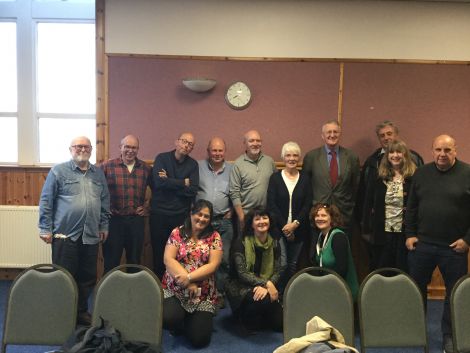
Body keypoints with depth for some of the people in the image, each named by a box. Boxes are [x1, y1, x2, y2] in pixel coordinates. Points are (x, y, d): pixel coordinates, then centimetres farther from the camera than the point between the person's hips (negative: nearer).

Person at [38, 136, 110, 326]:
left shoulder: (98, 173, 12)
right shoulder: (58, 171, -2)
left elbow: (105, 202, 15)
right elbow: (46, 201, -2)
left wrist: (104, 226, 13)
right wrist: (45, 228, -5)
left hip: (91, 235, 4)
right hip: (65, 234, -4)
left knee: (87, 278, 11)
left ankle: (82, 312, 26)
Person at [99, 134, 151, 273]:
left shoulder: (145, 168, 6)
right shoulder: (107, 166, -3)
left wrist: (147, 206, 8)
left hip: (136, 220, 3)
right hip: (114, 219, -2)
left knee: (135, 261, 13)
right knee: (111, 261, 6)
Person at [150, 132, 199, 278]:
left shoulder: (193, 164, 5)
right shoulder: (162, 158, 0)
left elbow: (193, 190, -8)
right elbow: (159, 182, -17)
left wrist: (169, 182, -12)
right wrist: (183, 182, -9)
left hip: (181, 215, 1)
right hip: (159, 213, -1)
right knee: (158, 252, 7)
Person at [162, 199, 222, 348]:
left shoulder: (214, 237, 0)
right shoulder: (177, 233, 0)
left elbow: (213, 265, -7)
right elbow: (168, 259, -8)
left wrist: (189, 277, -20)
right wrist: (188, 284, -17)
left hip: (203, 294, 0)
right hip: (174, 289, 0)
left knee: (199, 339, -10)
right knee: (169, 319, -28)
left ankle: (189, 319, 26)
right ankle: (180, 319, 11)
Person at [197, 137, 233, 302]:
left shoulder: (232, 170, 6)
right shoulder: (199, 166, 2)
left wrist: (231, 211, 2)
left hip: (224, 221, 1)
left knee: (223, 259, 3)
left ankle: (220, 293, 16)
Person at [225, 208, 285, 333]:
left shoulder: (274, 243, 3)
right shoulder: (241, 242, -12)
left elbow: (278, 271, -3)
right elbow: (242, 273, -18)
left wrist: (266, 287, -23)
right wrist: (267, 283, -28)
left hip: (265, 288, 5)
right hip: (240, 287, -5)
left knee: (280, 323, -12)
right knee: (263, 299, -35)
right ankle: (247, 319, -2)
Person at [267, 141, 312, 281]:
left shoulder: (305, 179, 7)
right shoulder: (275, 178, 2)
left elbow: (308, 205, 1)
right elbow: (271, 204, -4)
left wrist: (295, 223, -11)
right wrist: (284, 225, -11)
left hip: (299, 230, 1)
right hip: (279, 229, -1)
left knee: (294, 264, 3)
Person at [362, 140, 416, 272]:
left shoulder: (413, 177, -5)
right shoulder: (380, 178, 5)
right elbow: (369, 203, 9)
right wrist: (367, 228, 4)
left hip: (404, 233, -3)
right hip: (383, 233, 3)